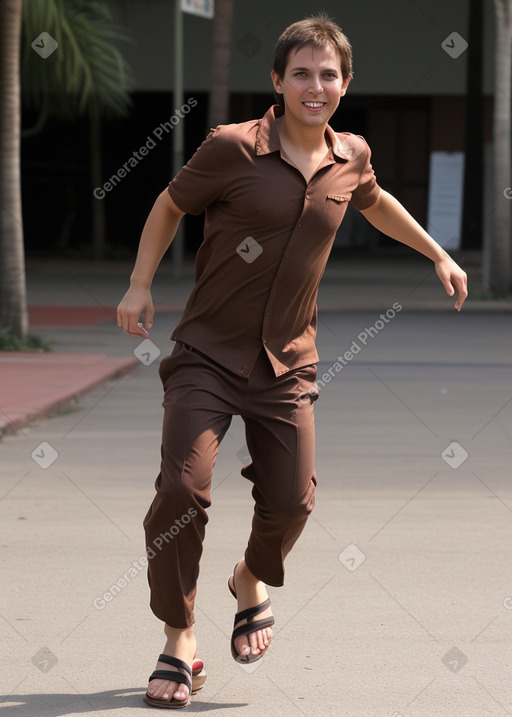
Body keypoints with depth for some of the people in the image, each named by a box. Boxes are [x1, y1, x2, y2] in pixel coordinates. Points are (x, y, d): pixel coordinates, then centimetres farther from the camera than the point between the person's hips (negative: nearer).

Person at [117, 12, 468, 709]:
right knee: (183, 488, -16)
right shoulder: (233, 148, -12)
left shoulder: (350, 156, 2)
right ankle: (179, 637, 2)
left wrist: (438, 255, 33)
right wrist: (140, 285, -5)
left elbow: (375, 202, 27)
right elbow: (169, 206, 4)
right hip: (208, 352, -4)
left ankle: (251, 578, 35)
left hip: (288, 362, 4)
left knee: (291, 500, -1)